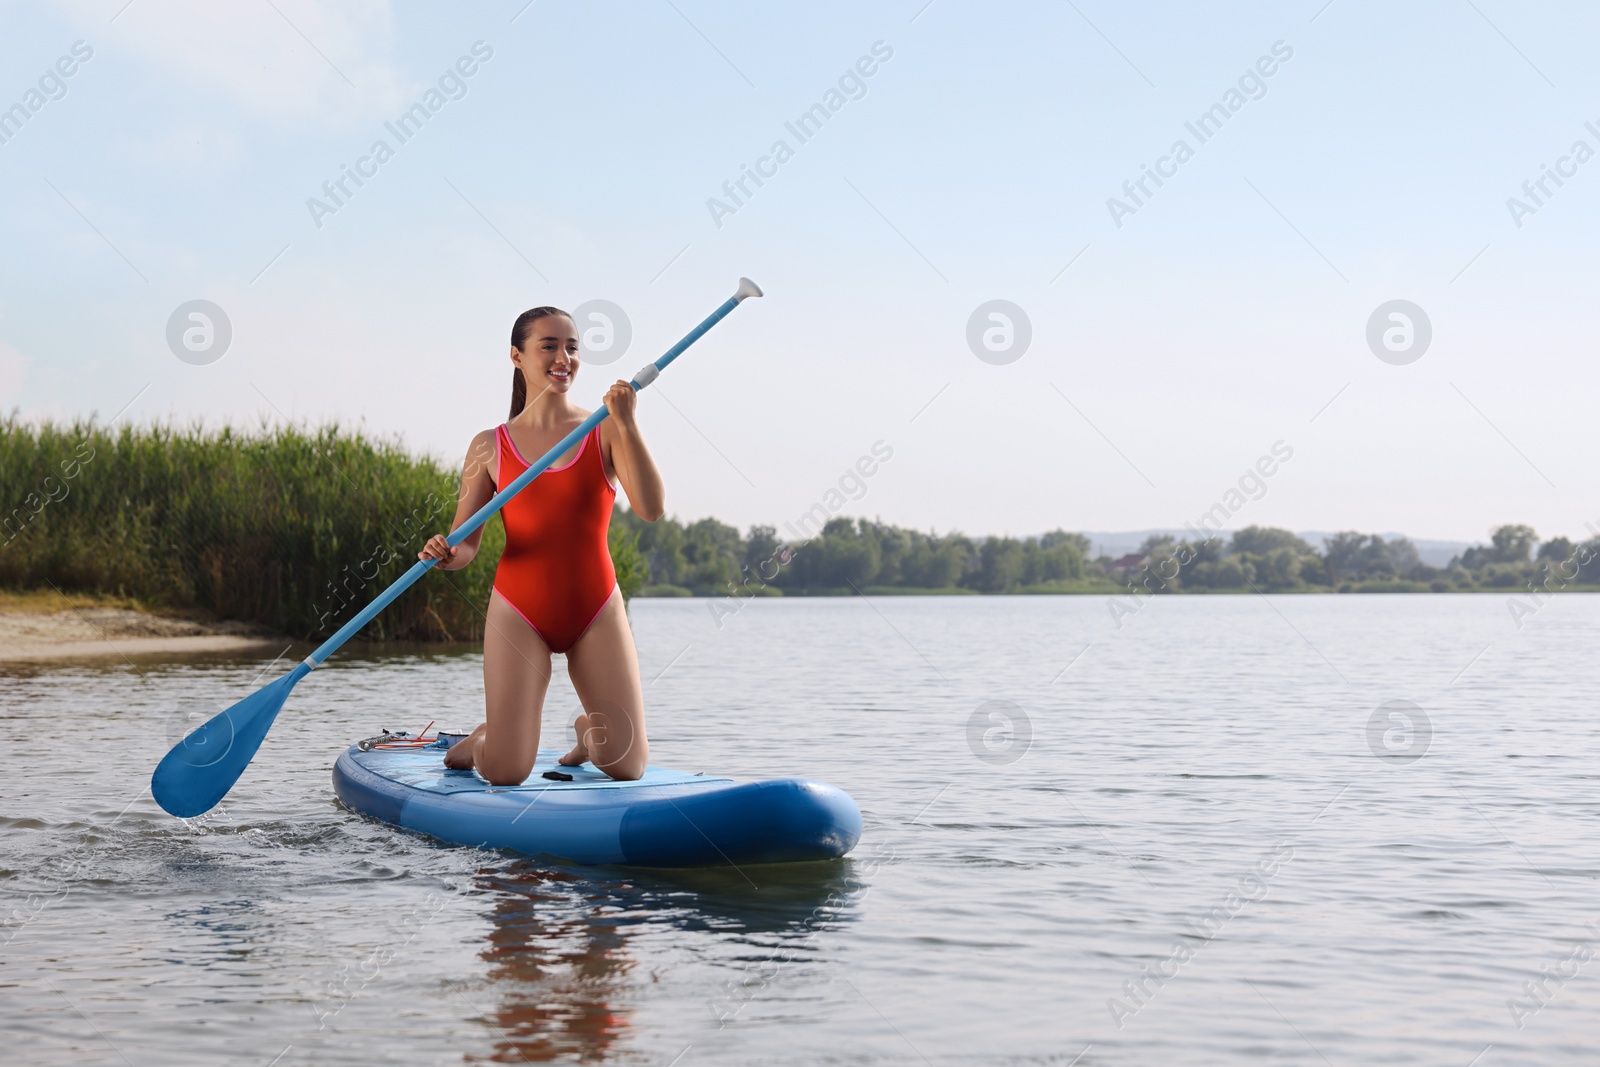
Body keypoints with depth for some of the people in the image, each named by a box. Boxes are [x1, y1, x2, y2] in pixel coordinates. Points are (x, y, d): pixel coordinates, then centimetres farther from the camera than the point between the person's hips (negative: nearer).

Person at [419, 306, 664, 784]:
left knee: (627, 765, -6)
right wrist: (443, 554, -23)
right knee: (506, 773, -11)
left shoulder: (606, 432, 2)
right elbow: (464, 546, 1)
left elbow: (651, 509, -13)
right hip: (519, 611, -1)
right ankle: (482, 741, 26)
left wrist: (627, 425, -21)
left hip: (596, 611, 1)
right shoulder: (489, 447, 3)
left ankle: (588, 729, 29)